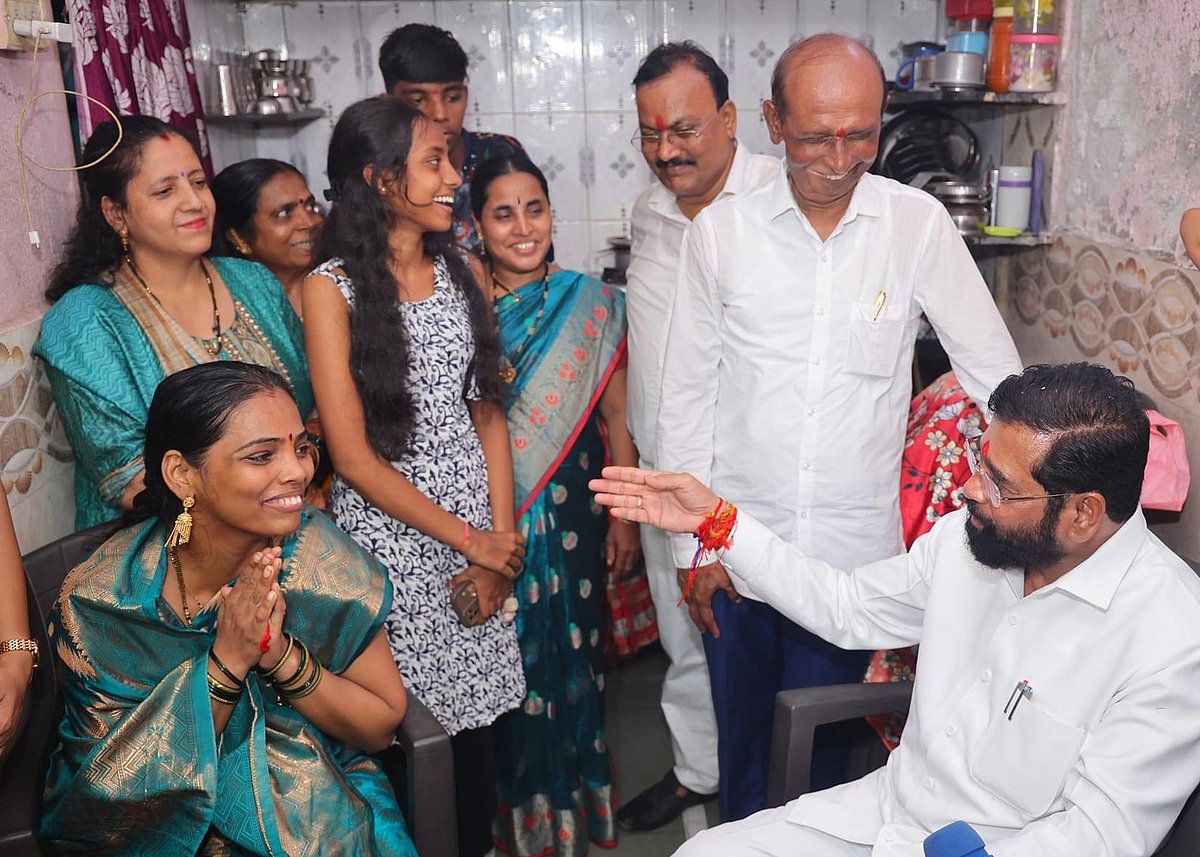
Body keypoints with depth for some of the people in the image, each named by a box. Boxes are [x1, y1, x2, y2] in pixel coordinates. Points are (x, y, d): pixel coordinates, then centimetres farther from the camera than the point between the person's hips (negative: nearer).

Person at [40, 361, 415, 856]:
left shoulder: (321, 560, -16)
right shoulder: (95, 602, -18)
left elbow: (381, 727, -9)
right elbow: (118, 784, -14)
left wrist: (281, 656, -25)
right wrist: (226, 662, -28)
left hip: (320, 816, 2)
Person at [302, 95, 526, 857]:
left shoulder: (460, 269, 5)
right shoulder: (333, 288, -10)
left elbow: (489, 412, 6)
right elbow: (354, 456, -12)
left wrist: (502, 538, -4)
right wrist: (471, 540, -10)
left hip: (480, 524, 4)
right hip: (390, 529, -4)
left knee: (477, 706, 12)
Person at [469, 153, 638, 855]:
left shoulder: (593, 303, -4)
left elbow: (616, 417, -2)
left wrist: (624, 515, -1)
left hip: (572, 508, 0)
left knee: (572, 646, 12)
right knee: (510, 653, 12)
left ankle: (575, 794, 35)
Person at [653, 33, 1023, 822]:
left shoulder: (919, 225, -5)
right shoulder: (721, 231, -4)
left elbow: (997, 375, 2)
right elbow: (687, 393, 1)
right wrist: (692, 543, 1)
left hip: (856, 548, 0)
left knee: (821, 743, 12)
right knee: (743, 735, 15)